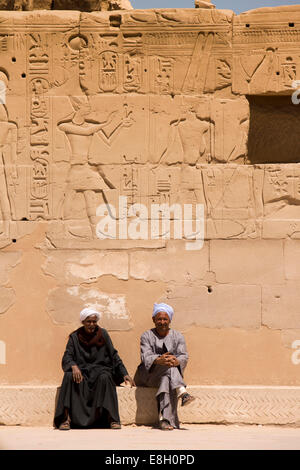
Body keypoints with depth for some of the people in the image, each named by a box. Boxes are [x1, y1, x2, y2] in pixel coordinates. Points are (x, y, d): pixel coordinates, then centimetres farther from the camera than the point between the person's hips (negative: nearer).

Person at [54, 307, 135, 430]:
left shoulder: (103, 334, 7)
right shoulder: (75, 337, 6)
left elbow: (114, 356, 7)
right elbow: (67, 358, -3)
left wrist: (124, 374, -2)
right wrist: (73, 366, -27)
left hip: (100, 370, 0)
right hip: (81, 371, 0)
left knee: (105, 378, -35)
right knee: (69, 377, -32)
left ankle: (112, 418, -32)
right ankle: (66, 418, -34)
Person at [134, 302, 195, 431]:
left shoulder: (177, 336, 10)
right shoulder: (147, 336, 5)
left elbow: (184, 356, -6)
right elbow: (146, 357, -13)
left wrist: (176, 361, -31)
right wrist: (159, 360, -35)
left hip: (169, 375, 1)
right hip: (148, 375, -1)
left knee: (166, 380, -36)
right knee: (168, 367, -31)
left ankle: (165, 419, -47)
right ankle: (182, 393, -47)